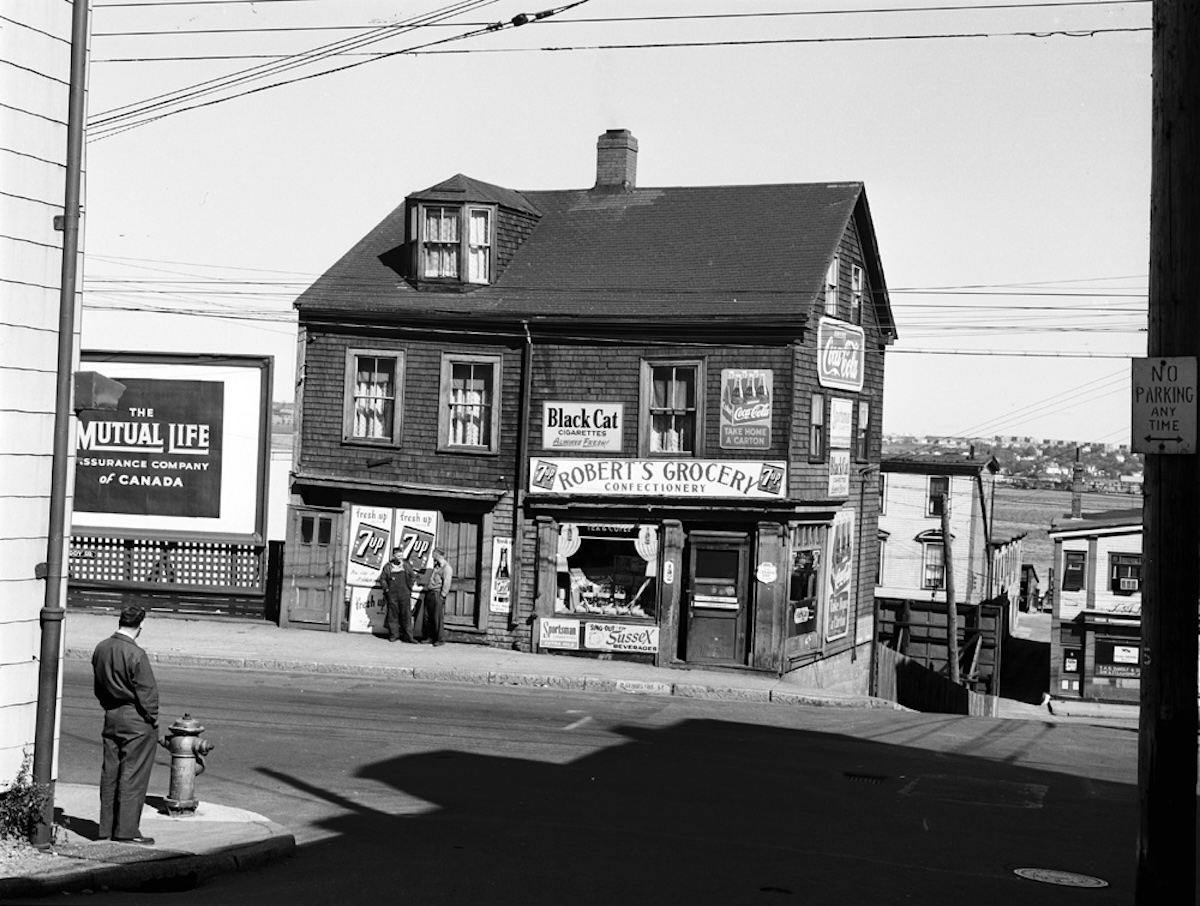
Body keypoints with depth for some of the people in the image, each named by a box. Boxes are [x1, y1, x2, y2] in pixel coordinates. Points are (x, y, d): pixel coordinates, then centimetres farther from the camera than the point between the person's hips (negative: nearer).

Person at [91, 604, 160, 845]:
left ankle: (106, 828, 18)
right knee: (133, 775, -1)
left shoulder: (101, 649, 3)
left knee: (110, 773, 12)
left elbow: (97, 687, 13)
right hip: (136, 720, -7)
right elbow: (147, 692, -16)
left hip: (111, 717, 7)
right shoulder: (136, 655, -20)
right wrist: (152, 719, -4)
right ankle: (126, 830, 2)